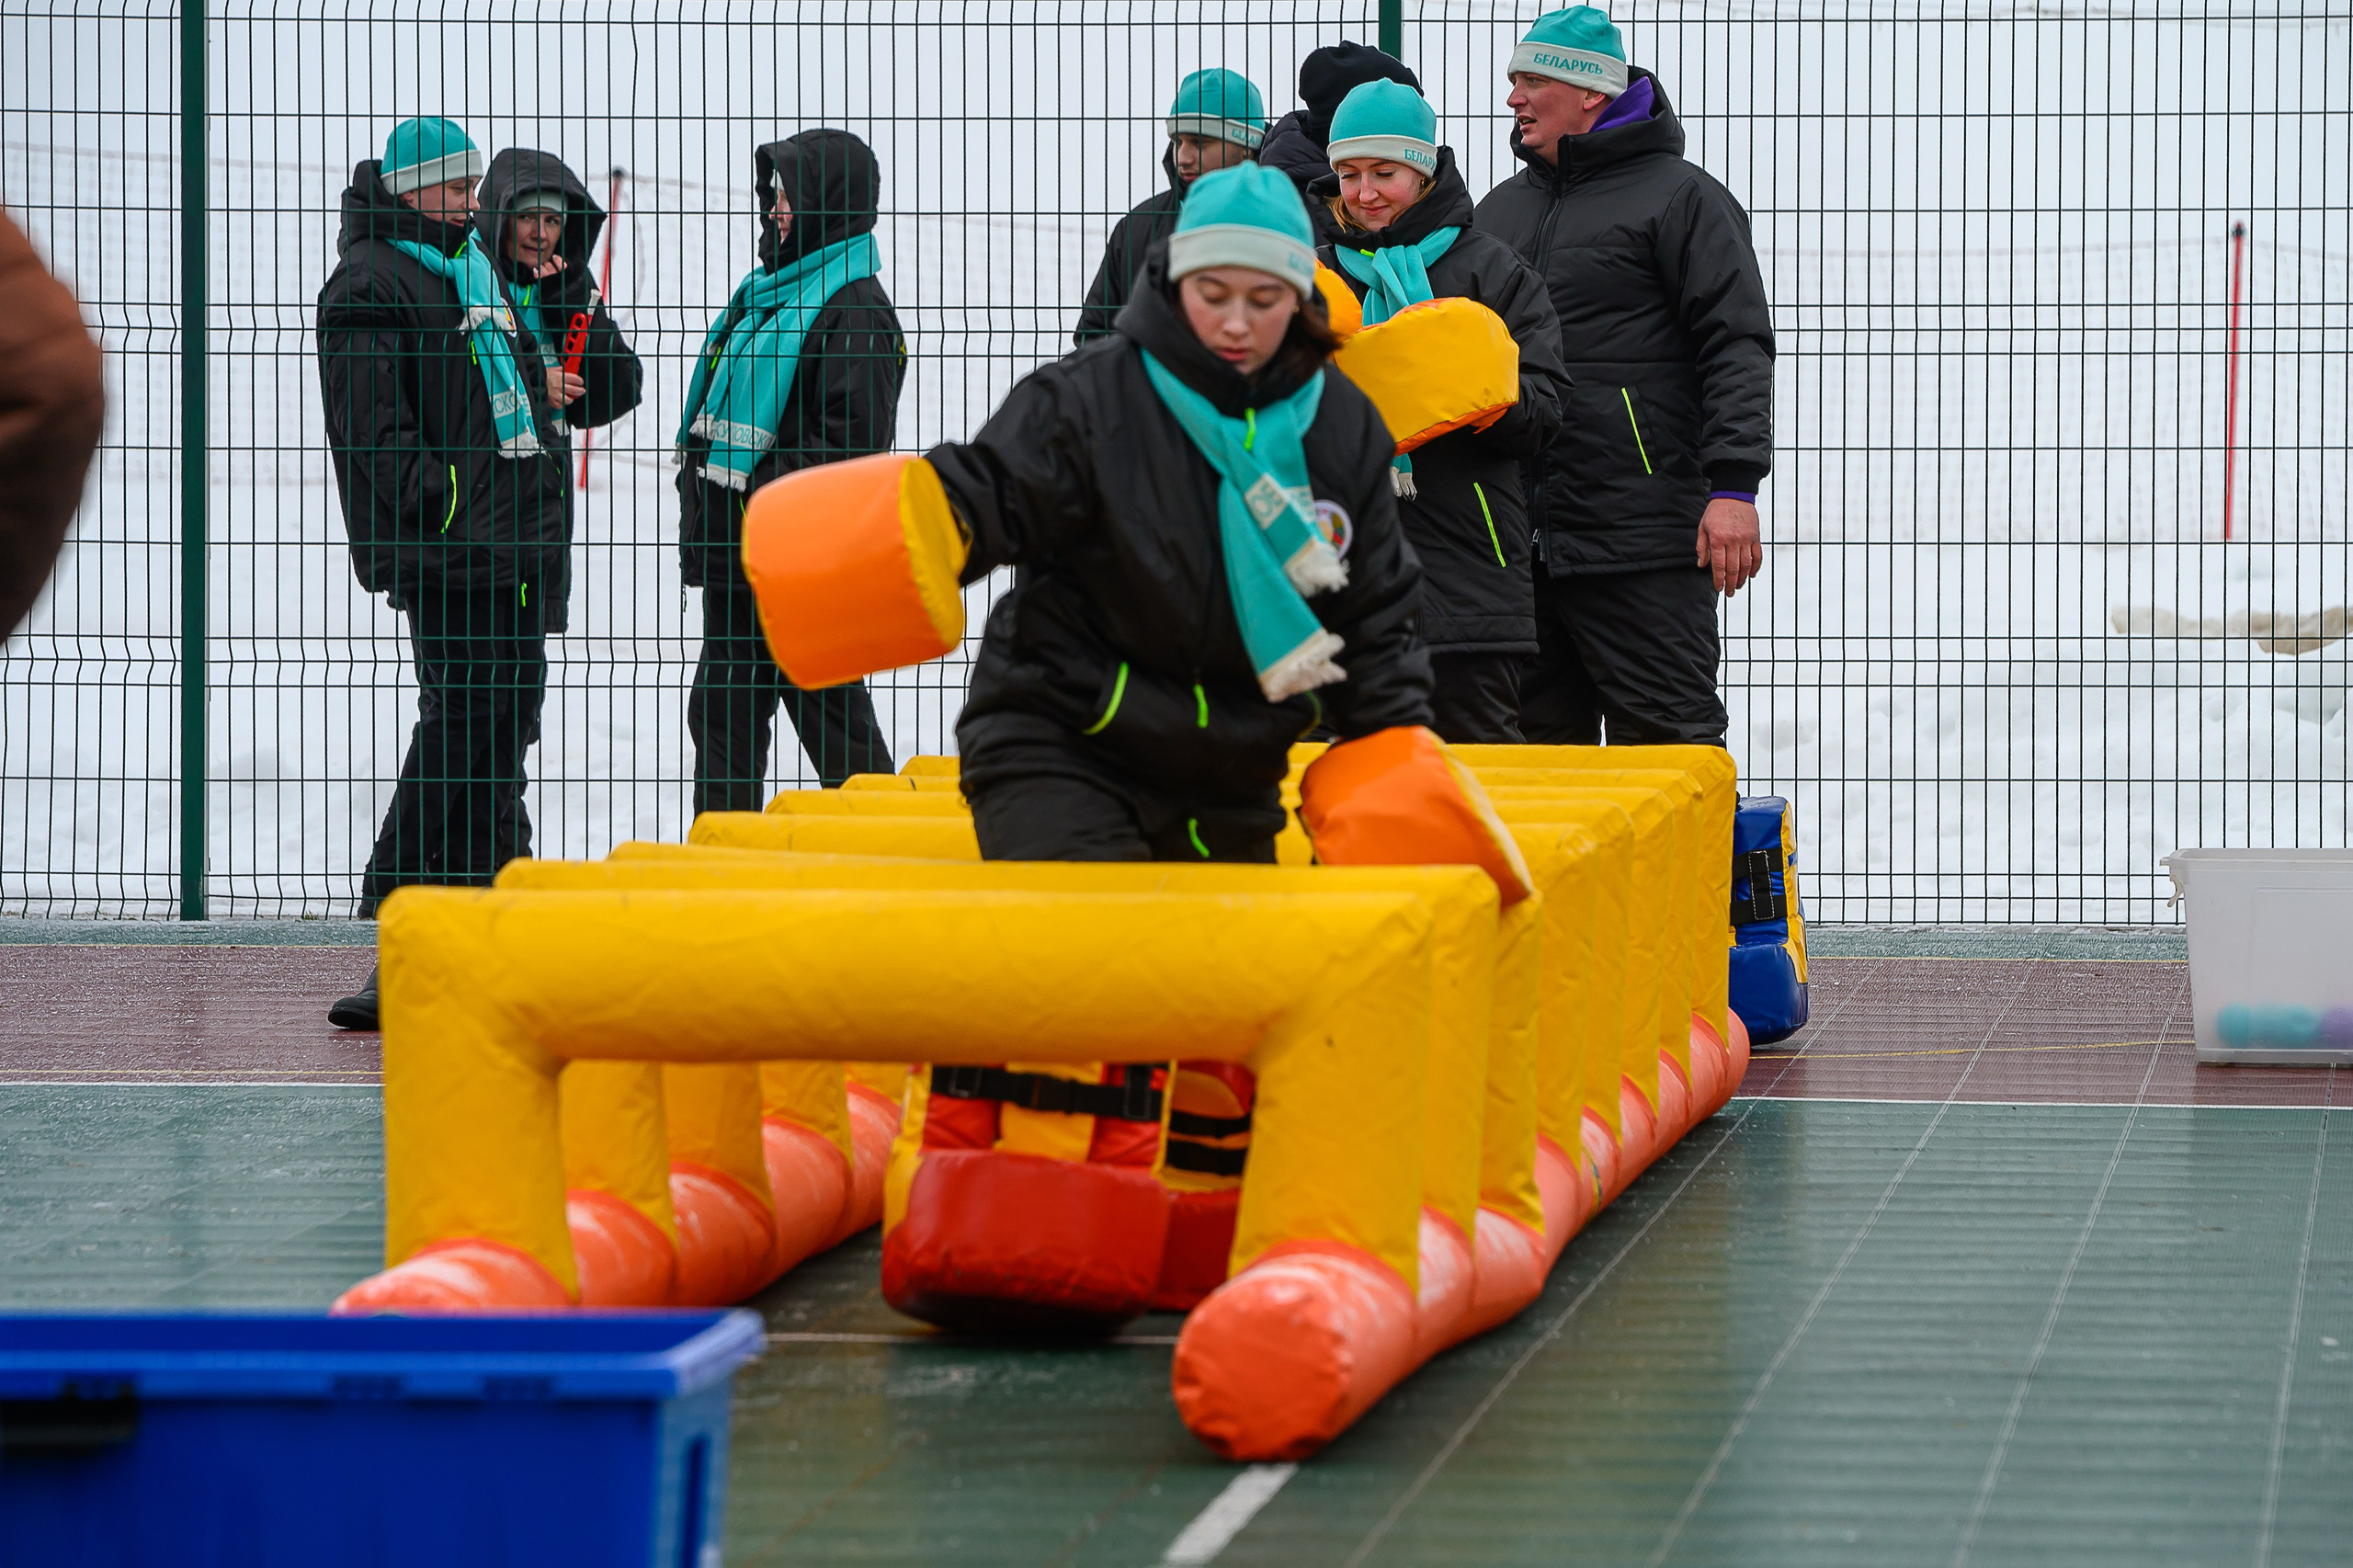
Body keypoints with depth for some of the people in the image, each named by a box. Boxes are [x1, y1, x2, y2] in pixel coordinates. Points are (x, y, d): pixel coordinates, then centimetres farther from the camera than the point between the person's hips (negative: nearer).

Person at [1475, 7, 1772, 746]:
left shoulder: (1681, 198, -2)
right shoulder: (1502, 208, 19)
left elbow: (1737, 347, -8)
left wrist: (1732, 488, -17)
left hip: (1643, 542, -7)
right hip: (1516, 539, 7)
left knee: (1666, 738, -6)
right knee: (1541, 734, 8)